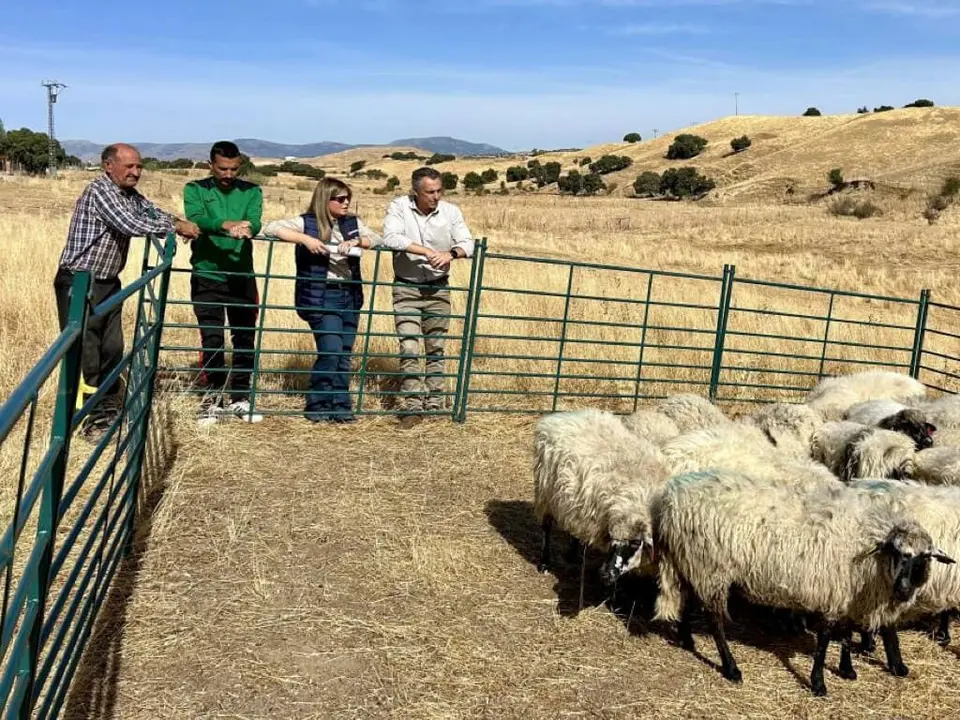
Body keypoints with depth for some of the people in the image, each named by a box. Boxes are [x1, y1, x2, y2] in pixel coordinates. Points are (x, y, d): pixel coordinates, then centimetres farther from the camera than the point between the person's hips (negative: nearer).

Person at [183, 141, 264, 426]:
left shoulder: (251, 191, 7)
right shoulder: (195, 190, 2)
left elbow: (255, 223, -11)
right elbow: (196, 220, -18)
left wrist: (246, 229, -36)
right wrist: (227, 225, -37)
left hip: (243, 277, 2)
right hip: (207, 276, -2)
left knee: (245, 338, 6)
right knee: (212, 339, -1)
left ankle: (240, 399, 19)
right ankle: (214, 397, 14)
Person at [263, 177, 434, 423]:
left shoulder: (353, 223, 11)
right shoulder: (306, 222, -5)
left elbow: (378, 240, 2)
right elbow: (271, 227, -14)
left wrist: (356, 241, -17)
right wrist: (305, 239, -24)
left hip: (349, 296, 6)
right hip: (320, 297, -5)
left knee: (344, 354, 8)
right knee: (330, 350, -13)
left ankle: (341, 406, 17)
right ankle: (316, 406, 3)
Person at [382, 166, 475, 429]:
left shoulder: (450, 211, -4)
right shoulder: (399, 206, -8)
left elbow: (467, 243, -8)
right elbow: (390, 237, -21)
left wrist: (451, 253, -30)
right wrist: (425, 251, -29)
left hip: (438, 289, 2)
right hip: (406, 288, -2)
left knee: (436, 348, 11)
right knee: (409, 349, -9)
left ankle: (434, 404, 22)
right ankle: (413, 406, -3)